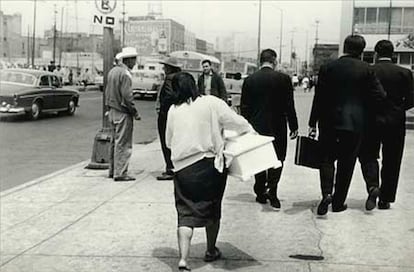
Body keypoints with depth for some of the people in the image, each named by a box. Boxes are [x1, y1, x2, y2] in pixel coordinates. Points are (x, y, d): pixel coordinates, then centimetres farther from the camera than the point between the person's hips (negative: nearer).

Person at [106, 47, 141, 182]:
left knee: (115, 142, 16)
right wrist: (135, 113, -13)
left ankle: (112, 170, 23)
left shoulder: (112, 71, 12)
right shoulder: (125, 74, -16)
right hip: (123, 113, -9)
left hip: (112, 111, 9)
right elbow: (127, 96, -20)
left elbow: (107, 91, 16)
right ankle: (120, 173, -2)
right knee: (123, 144, -5)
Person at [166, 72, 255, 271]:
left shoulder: (173, 110, 2)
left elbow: (169, 141, 10)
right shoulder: (211, 103, -6)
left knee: (186, 214, 4)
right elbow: (237, 122, -4)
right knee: (212, 210, 18)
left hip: (182, 167, 1)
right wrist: (253, 134, 13)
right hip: (209, 164, -1)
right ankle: (211, 251, 35)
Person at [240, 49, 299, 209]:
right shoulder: (283, 79, -8)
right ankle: (271, 191, -4)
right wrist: (293, 127, 1)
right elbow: (289, 106, -7)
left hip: (256, 127, 3)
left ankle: (261, 193, 20)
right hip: (277, 128, -2)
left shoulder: (249, 80, 0)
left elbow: (244, 107, 3)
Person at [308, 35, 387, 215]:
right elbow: (379, 97, -7)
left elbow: (318, 98, -2)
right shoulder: (366, 70, -4)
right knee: (346, 162, 10)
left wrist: (313, 124, 3)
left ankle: (326, 193, -9)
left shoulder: (327, 68, -2)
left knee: (327, 158, 13)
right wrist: (362, 106, 13)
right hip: (355, 123, 0)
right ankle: (338, 202, 16)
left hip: (329, 121, 0)